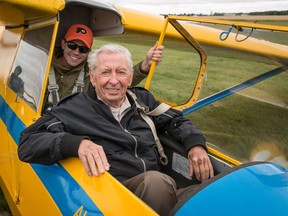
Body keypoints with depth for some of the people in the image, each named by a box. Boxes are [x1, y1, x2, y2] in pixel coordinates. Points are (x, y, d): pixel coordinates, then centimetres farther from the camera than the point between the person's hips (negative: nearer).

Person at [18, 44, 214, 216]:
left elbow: (176, 120, 27)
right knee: (156, 181, -35)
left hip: (159, 191, 4)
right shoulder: (75, 108, -1)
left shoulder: (142, 99, 14)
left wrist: (195, 143, 5)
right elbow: (27, 144, -7)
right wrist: (77, 143, -25)